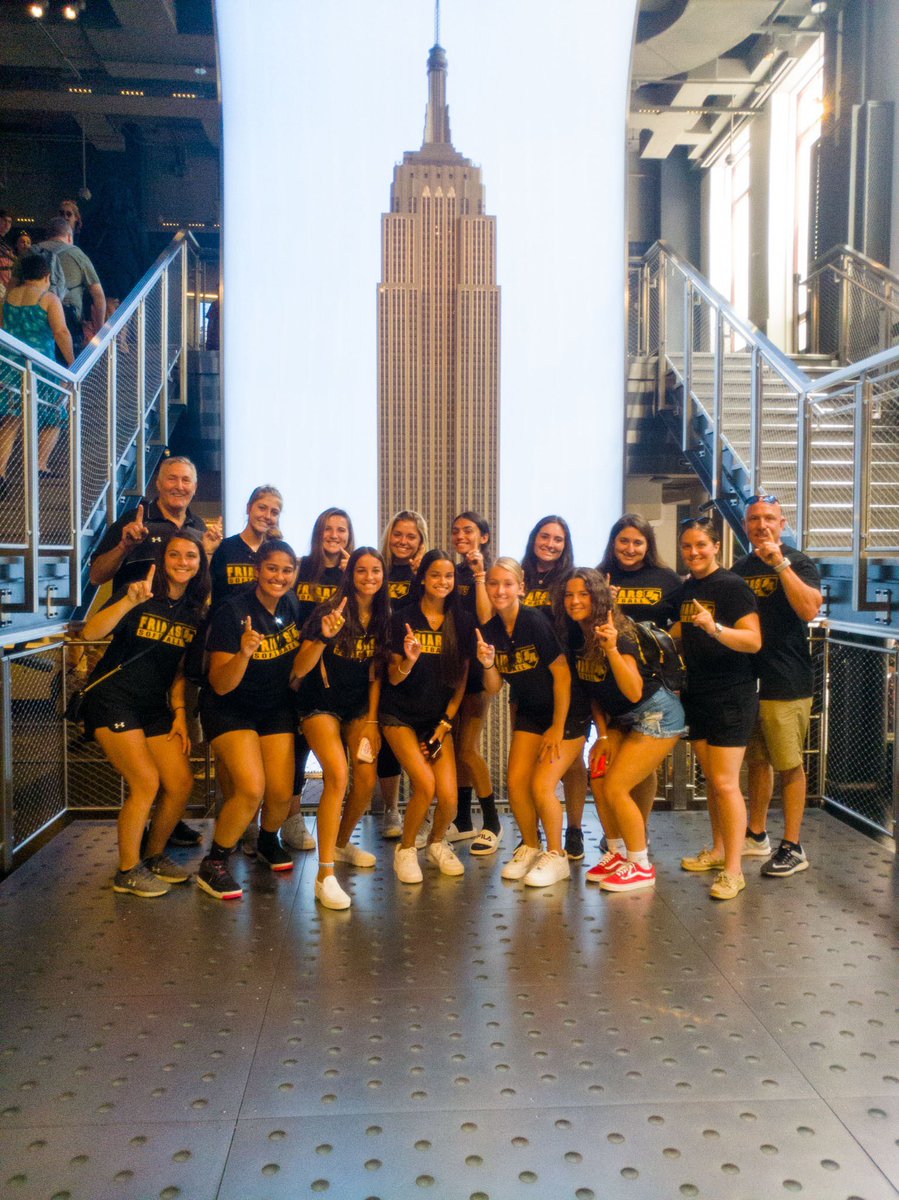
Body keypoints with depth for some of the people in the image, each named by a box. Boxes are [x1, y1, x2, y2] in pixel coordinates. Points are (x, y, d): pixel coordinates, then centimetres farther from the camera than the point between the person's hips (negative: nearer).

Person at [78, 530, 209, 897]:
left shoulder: (194, 611, 6)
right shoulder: (139, 594, -11)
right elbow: (90, 633, -26)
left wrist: (179, 714, 4)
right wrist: (130, 601, -39)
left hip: (154, 706, 6)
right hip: (112, 698, -6)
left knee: (182, 783, -1)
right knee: (146, 782, -15)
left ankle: (153, 856, 22)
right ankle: (127, 871, 4)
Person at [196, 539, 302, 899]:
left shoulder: (293, 607, -4)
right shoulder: (233, 612, -20)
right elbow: (220, 685, -22)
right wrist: (243, 653, -40)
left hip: (276, 709, 5)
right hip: (230, 709, -5)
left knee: (281, 794, -5)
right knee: (251, 789, -23)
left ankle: (268, 842, 30)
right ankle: (212, 865, -1)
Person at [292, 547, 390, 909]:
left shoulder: (382, 618, 3)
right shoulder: (330, 611, -13)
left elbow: (376, 674, 7)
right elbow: (299, 669, -17)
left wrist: (371, 720, 1)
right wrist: (324, 636, -32)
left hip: (359, 708, 5)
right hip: (321, 705, -5)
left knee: (367, 780, -7)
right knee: (338, 774, -24)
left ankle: (342, 843, 23)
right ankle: (325, 875, -21)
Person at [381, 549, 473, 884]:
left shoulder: (461, 623, 1)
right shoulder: (403, 619, -6)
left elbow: (461, 680, 5)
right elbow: (394, 678, -5)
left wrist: (444, 725, -2)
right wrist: (409, 660, -27)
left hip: (439, 718, 3)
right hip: (401, 715, -2)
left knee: (449, 797, -11)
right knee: (425, 785, -21)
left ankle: (437, 844, 21)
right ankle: (405, 849, 5)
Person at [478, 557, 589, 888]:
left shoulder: (535, 622, -22)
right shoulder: (491, 630, -3)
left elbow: (562, 674, -19)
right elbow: (494, 687, -1)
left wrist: (558, 727, -15)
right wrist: (488, 664, -22)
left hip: (566, 712, -6)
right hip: (529, 712, 6)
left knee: (541, 784, -12)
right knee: (516, 781, -1)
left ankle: (556, 856, 9)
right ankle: (530, 848, 22)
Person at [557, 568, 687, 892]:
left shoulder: (619, 635, -24)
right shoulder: (576, 638, -1)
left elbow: (634, 692, -33)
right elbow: (594, 690, 9)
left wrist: (612, 649, -43)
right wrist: (603, 735, 4)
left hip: (657, 715, -8)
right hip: (623, 719, 8)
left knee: (615, 788, -11)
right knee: (599, 781, 2)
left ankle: (641, 867, 6)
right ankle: (617, 854, 21)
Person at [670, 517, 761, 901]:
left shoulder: (731, 586, -12)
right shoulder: (686, 588, 10)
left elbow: (753, 641, -21)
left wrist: (714, 627, -34)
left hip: (732, 696, -7)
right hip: (697, 694, 8)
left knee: (725, 782, -8)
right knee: (710, 778, 17)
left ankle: (733, 870, 0)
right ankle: (718, 849, 31)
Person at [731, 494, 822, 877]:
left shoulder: (798, 563, -4)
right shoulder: (740, 568, 13)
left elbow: (809, 609, -22)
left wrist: (780, 563, -24)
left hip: (786, 684, -6)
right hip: (746, 679, 6)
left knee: (789, 766, 0)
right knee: (757, 761, 15)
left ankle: (793, 848, 8)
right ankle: (756, 835, 27)